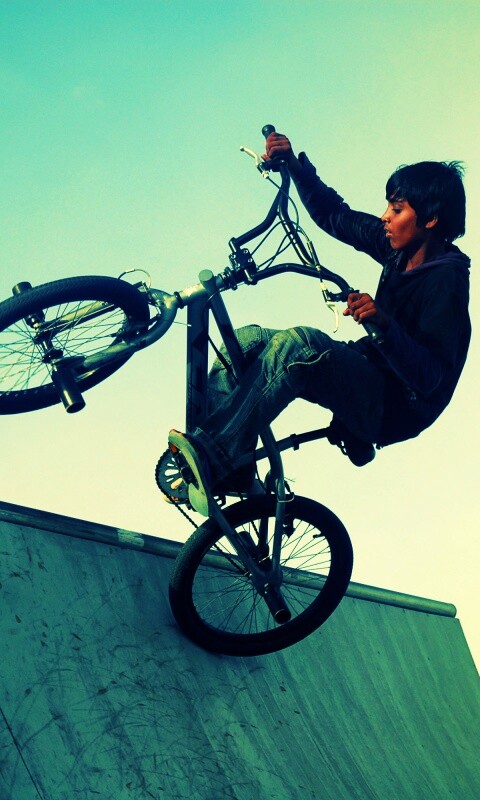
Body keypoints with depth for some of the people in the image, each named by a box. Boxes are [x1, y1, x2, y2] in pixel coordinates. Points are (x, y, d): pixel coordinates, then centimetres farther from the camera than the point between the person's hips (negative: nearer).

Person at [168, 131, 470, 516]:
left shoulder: (445, 280, -18)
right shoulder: (400, 248, 5)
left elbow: (431, 379, -27)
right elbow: (335, 216, 16)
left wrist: (383, 323, -41)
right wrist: (295, 163, 5)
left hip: (395, 407, -9)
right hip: (369, 376, 9)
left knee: (299, 343, -34)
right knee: (249, 339, -1)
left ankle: (214, 461, -36)